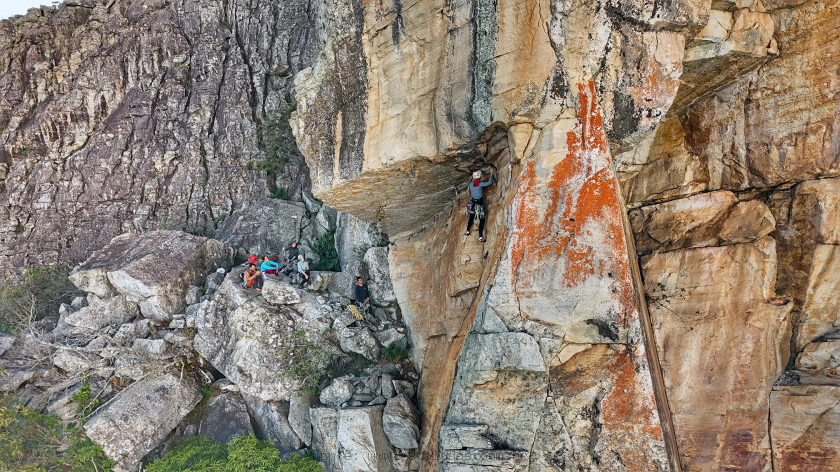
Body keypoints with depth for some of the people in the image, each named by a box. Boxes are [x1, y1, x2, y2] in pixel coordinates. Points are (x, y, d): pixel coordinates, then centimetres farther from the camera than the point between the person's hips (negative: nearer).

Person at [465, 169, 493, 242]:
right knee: (482, 220, 3)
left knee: (471, 217, 24)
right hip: (479, 204, -5)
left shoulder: (471, 184, -5)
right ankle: (480, 237, 0)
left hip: (472, 203, 5)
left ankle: (468, 231, 38)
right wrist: (491, 175, -1)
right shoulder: (480, 184, -20)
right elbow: (490, 182, -16)